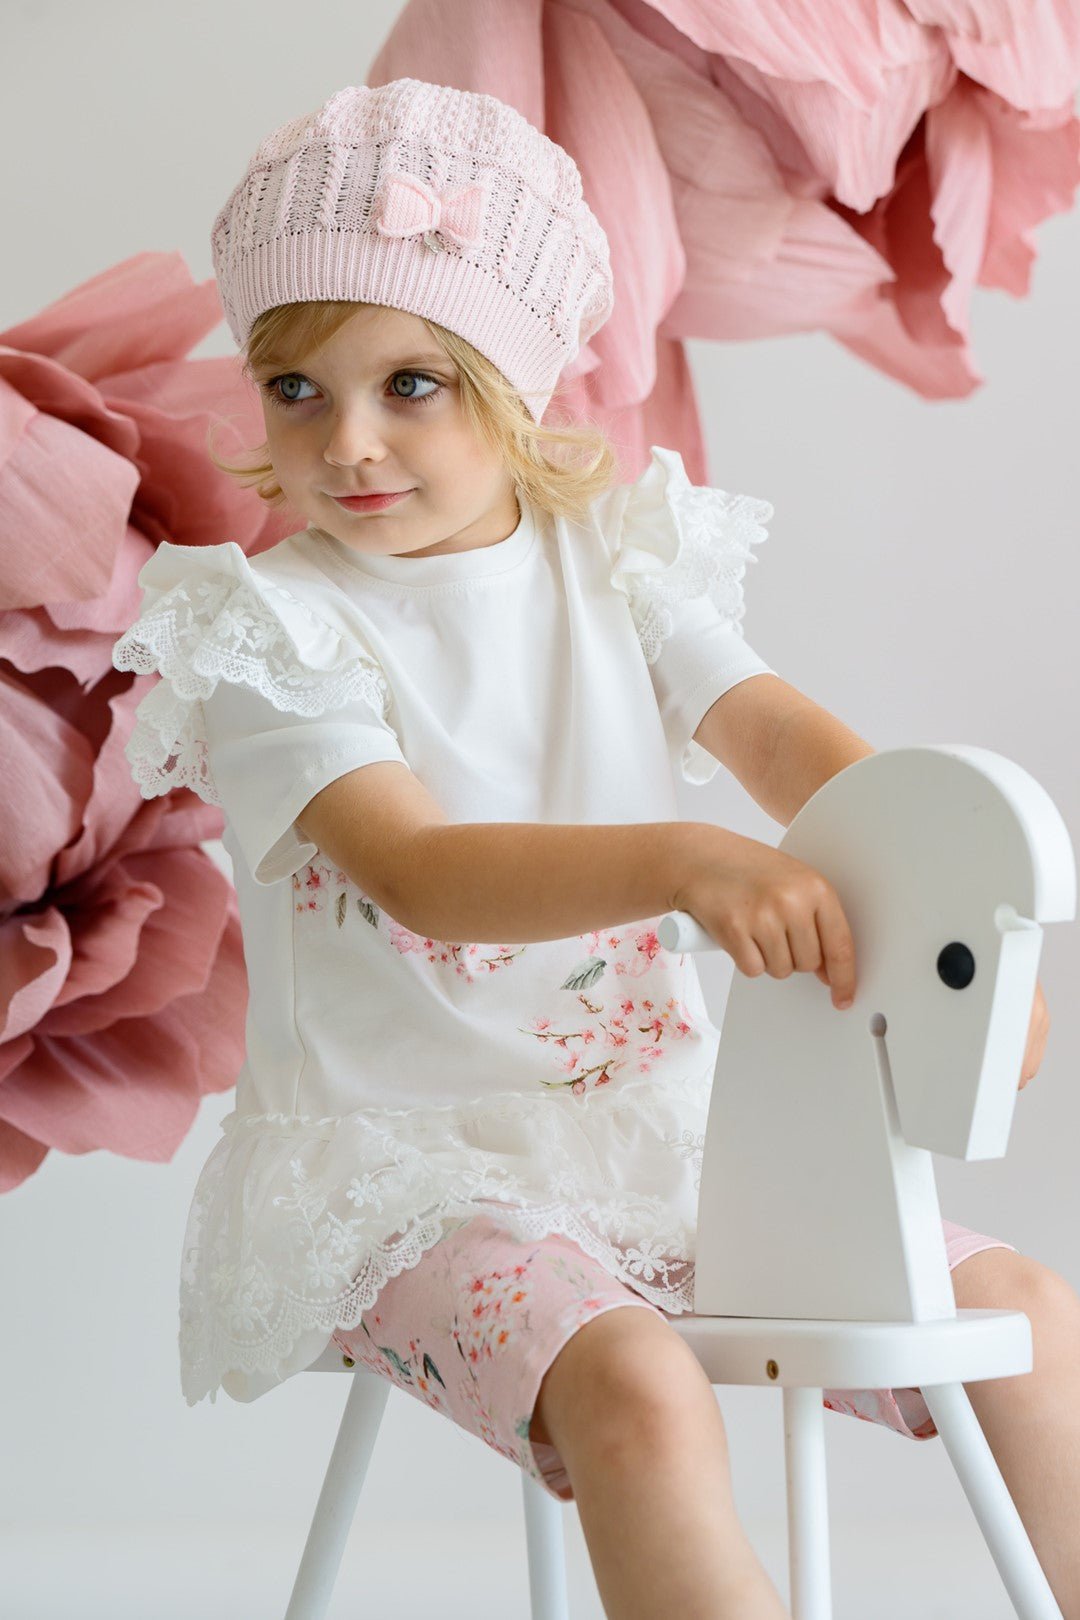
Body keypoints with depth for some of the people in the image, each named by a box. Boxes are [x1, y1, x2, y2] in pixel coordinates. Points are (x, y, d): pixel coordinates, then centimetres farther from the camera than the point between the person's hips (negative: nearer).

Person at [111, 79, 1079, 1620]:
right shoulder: (272, 624, -9)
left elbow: (791, 741, -5)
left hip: (655, 1121, 5)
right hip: (402, 1158, -5)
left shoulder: (616, 566, 6)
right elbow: (416, 869, -24)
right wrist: (685, 861, -40)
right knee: (636, 1396, -32)